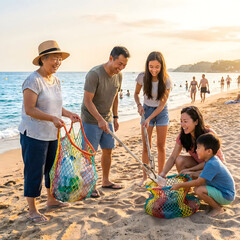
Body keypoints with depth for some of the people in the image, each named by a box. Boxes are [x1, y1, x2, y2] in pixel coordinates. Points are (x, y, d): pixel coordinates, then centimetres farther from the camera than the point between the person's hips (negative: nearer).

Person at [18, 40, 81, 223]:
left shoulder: (56, 81, 10)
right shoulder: (33, 80, -17)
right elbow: (29, 109, -22)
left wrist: (68, 114, 2)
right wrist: (53, 118, -30)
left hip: (53, 134, 9)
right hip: (34, 134, -8)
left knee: (53, 168, 19)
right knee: (34, 172, 1)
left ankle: (51, 199, 38)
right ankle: (32, 210, 15)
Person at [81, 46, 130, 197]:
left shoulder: (118, 75, 1)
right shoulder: (94, 74, -22)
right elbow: (87, 101, -23)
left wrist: (115, 117, 14)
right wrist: (100, 119, -29)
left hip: (107, 119, 7)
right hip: (91, 120, -7)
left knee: (108, 150, 12)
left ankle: (106, 181, 27)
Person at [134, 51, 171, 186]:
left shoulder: (166, 80, -19)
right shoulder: (142, 77, -14)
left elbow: (162, 104, -17)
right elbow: (136, 94, 4)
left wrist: (149, 119, -23)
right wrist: (139, 105, -15)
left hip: (161, 112, -1)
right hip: (147, 110, 1)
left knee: (161, 146, 2)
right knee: (146, 146, 1)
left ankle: (160, 175, 16)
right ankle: (145, 176, 12)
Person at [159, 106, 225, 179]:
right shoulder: (182, 135, -14)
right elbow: (173, 157, -14)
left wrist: (190, 170, -28)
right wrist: (163, 173, -30)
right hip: (198, 163, 5)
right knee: (179, 160, -25)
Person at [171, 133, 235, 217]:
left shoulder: (211, 164, -27)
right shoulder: (213, 159, 2)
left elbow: (198, 182, -26)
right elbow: (205, 173, 20)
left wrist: (179, 185, -20)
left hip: (226, 196, -10)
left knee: (199, 190, -27)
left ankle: (218, 208, -6)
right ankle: (217, 202, 12)